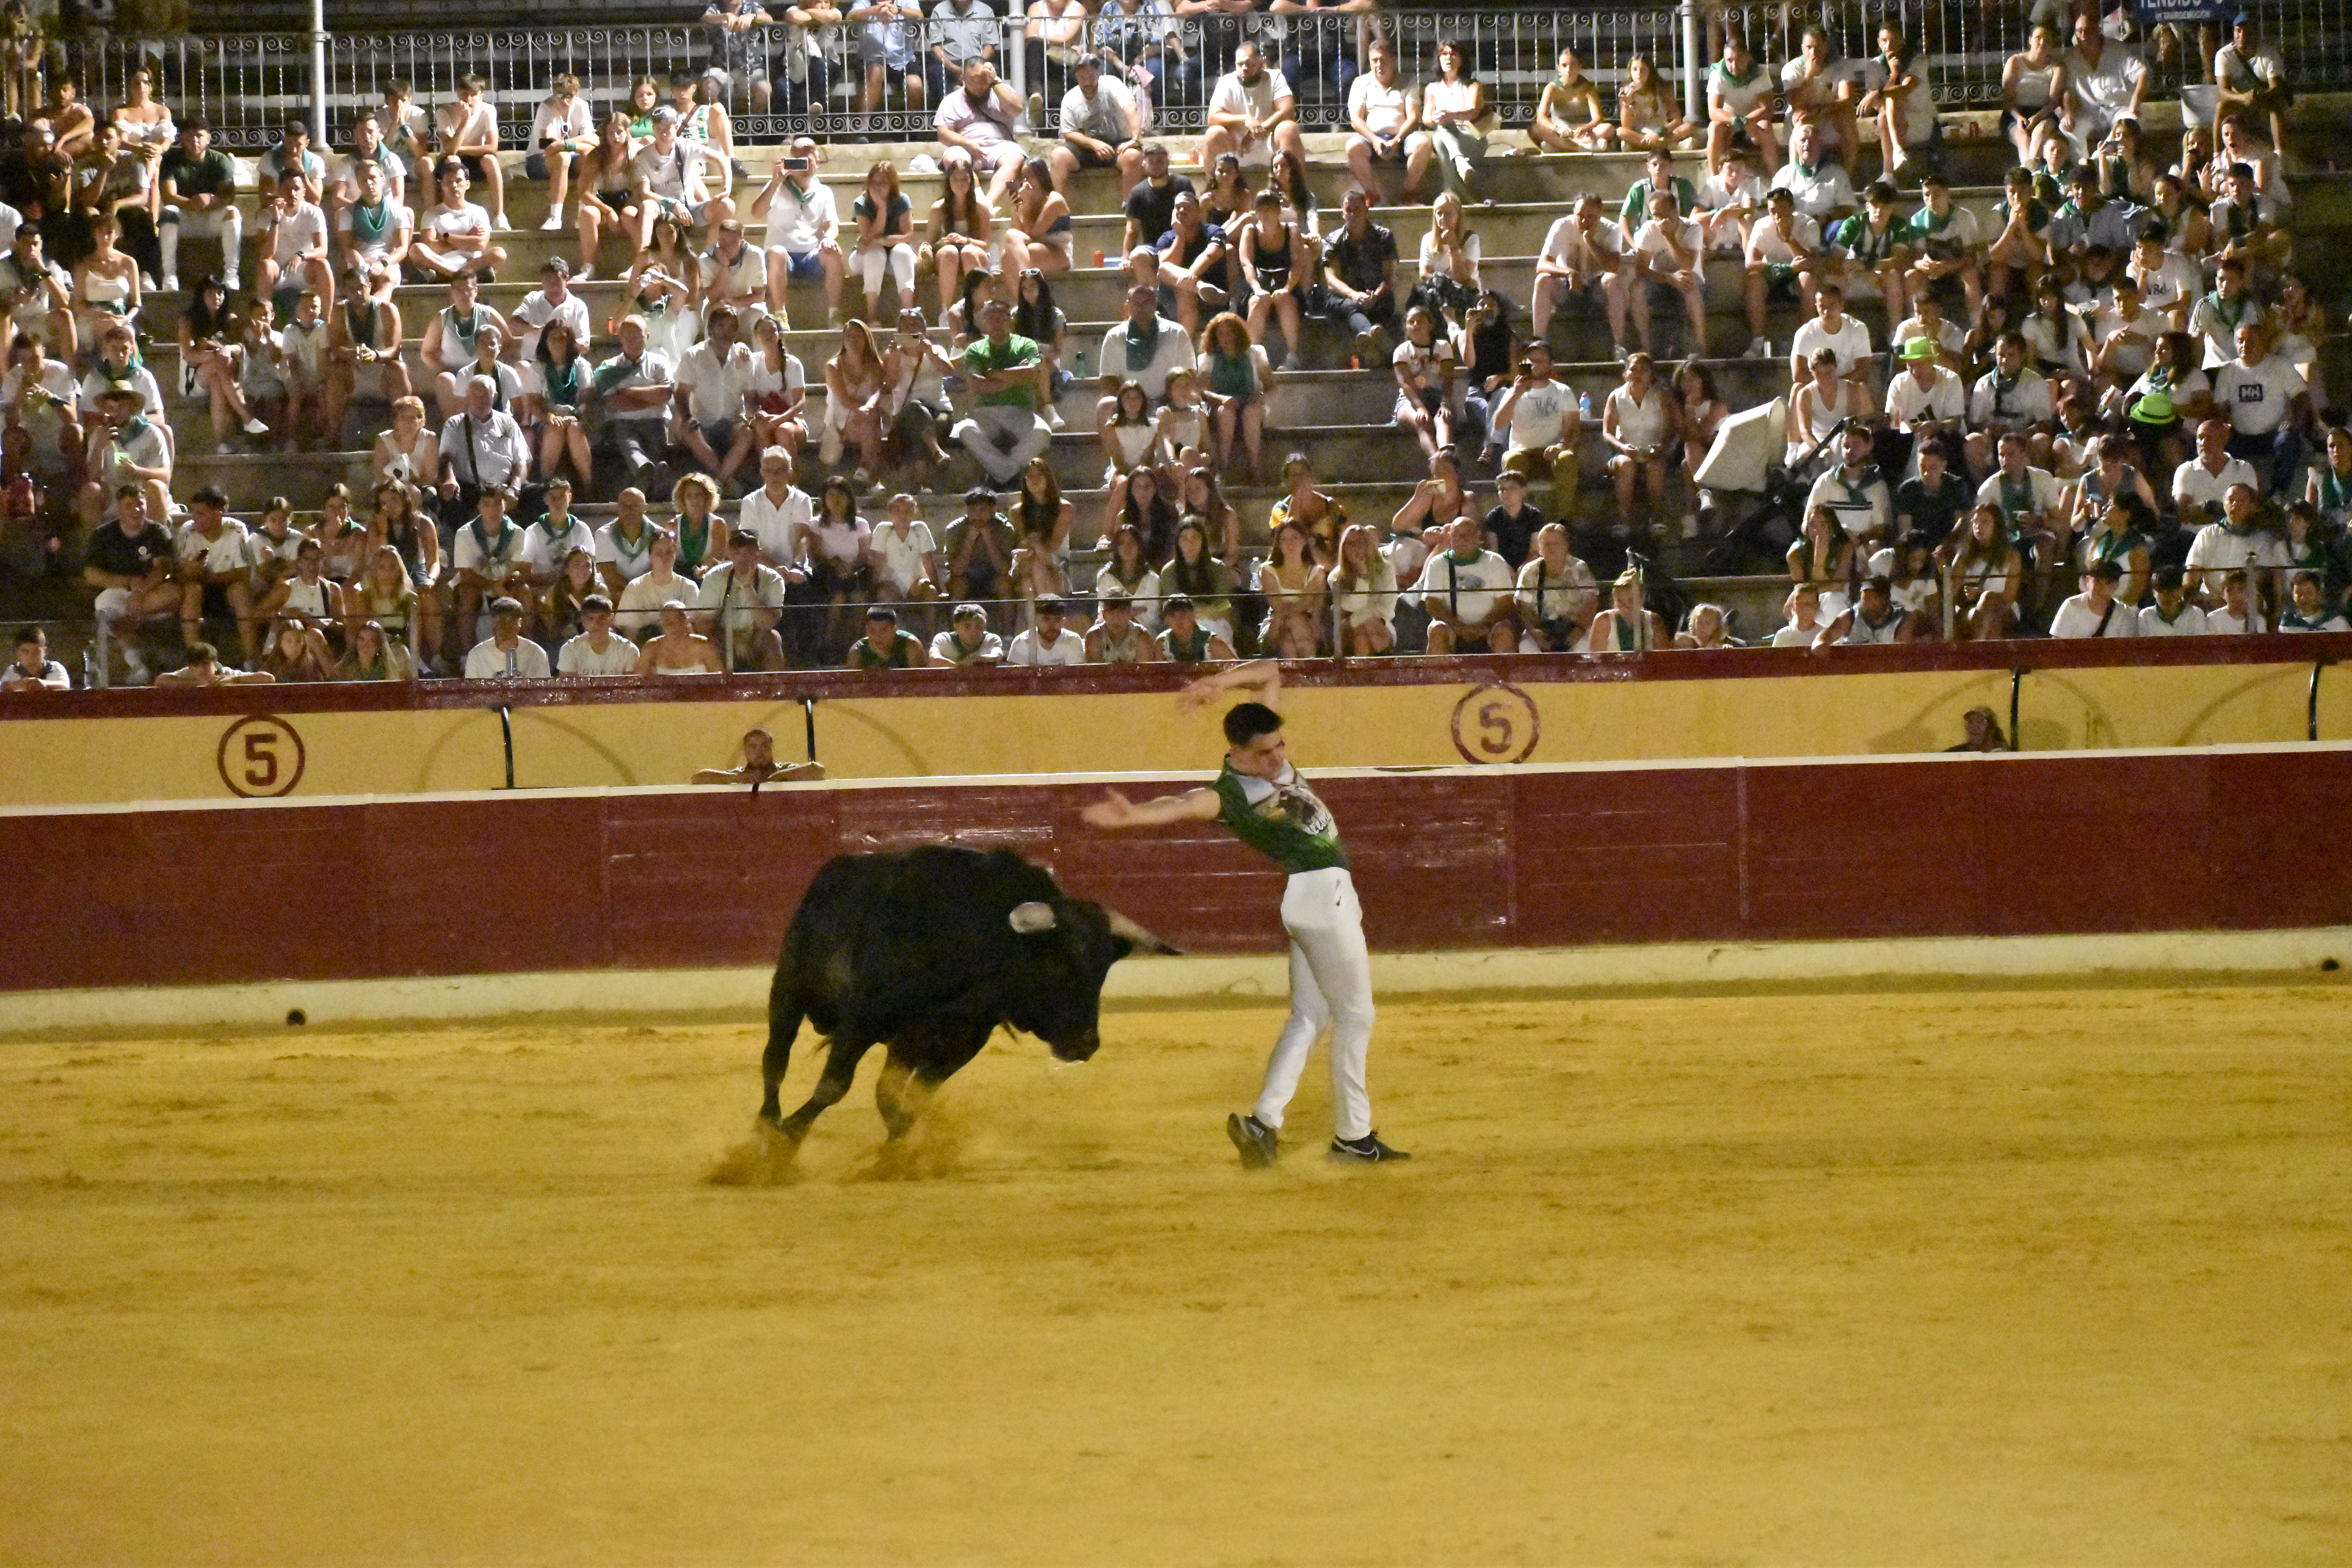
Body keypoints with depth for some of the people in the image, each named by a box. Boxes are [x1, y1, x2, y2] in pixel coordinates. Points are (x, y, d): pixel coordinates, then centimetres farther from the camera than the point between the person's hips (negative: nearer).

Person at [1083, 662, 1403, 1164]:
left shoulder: (1272, 754, 4)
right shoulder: (1230, 792, -18)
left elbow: (1270, 673, 11)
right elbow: (1186, 805, -39)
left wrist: (1222, 682, -7)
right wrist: (1132, 815, -58)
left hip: (1308, 898, 9)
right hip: (1322, 892, -9)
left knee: (1309, 1017, 10)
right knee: (1355, 1014, 3)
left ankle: (1265, 1121, 2)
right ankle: (1353, 1136, 11)